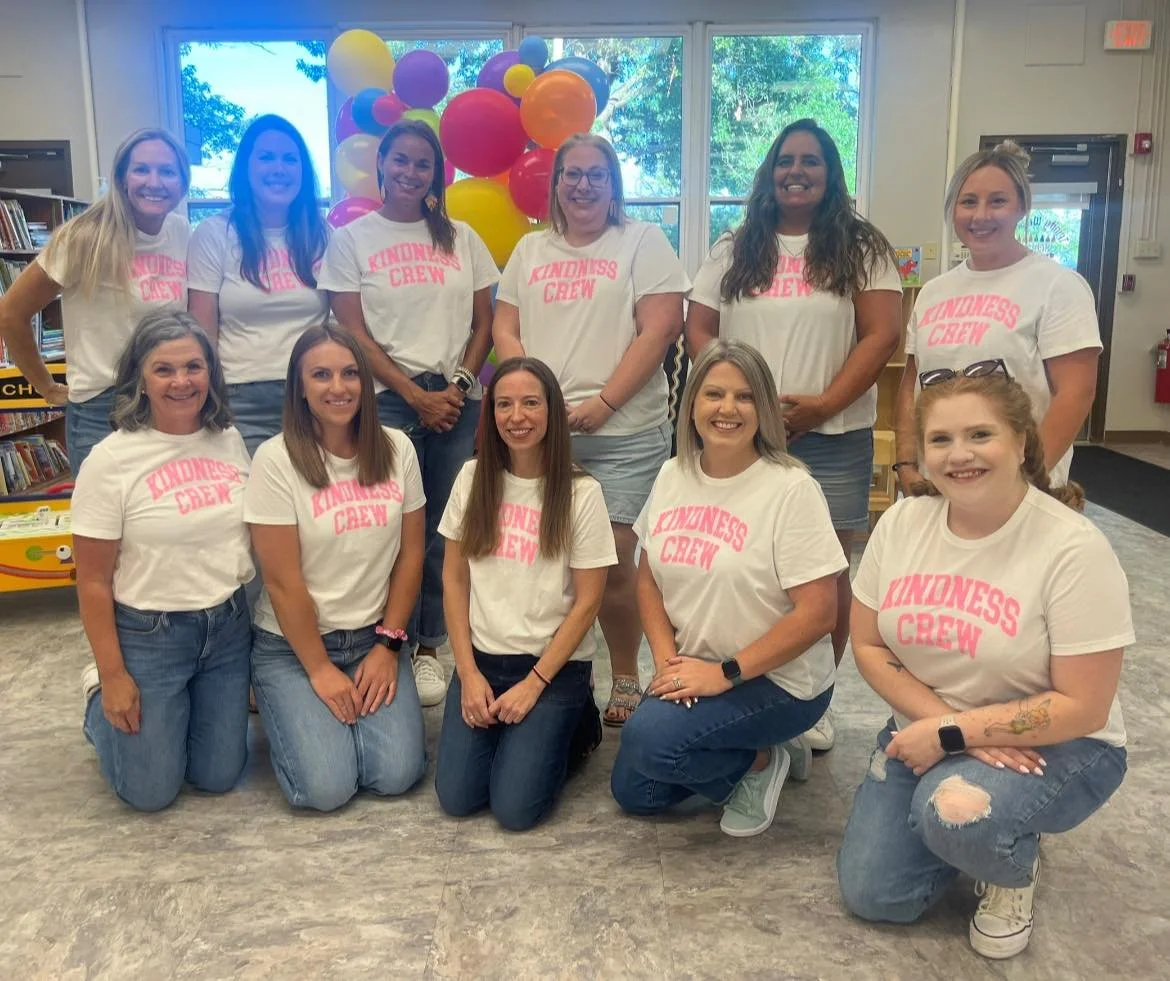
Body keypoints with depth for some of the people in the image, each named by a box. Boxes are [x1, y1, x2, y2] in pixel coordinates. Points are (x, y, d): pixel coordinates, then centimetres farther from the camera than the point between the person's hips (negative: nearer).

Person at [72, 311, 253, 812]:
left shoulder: (230, 440, -1)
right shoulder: (110, 460, -14)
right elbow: (93, 580, -10)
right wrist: (113, 675, -9)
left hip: (229, 626, 4)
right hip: (148, 633, -4)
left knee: (218, 777, 11)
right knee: (150, 791, 6)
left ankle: (178, 709, 39)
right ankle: (101, 699, 32)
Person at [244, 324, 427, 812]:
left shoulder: (396, 448, -2)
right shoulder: (277, 459, -14)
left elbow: (411, 553, 2)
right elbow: (282, 581, -13)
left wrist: (388, 644, -3)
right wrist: (319, 669, -10)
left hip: (374, 638, 3)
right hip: (292, 645, -3)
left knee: (396, 775, -12)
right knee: (326, 787, -14)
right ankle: (296, 710, 16)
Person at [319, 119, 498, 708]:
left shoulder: (461, 238, 13)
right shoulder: (352, 238, 6)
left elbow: (484, 324, 11)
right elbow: (354, 333, -1)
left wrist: (458, 385, -4)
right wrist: (416, 396, -8)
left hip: (457, 401, 2)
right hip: (388, 401, -2)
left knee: (445, 528, 2)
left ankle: (429, 647, 15)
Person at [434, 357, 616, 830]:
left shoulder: (581, 493, -10)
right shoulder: (473, 477, 1)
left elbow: (587, 602, -8)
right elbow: (454, 578, 4)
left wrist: (534, 684, -12)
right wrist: (468, 671, -4)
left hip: (555, 665, -3)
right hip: (481, 657, 3)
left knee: (514, 807, -13)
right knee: (456, 797, -10)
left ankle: (575, 725, 14)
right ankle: (508, 727, 18)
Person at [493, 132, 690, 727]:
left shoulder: (643, 242, 5)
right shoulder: (531, 249, 18)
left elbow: (660, 328, -5)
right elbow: (504, 328, 14)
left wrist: (603, 401, -12)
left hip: (623, 434, -3)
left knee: (611, 561, -4)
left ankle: (626, 680, 14)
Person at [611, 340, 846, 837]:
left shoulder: (791, 489, -18)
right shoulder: (672, 476, 1)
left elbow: (818, 612, -20)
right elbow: (648, 577, 8)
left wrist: (726, 673, -20)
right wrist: (667, 659, -7)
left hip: (778, 680, -7)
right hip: (693, 669, 7)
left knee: (649, 739, -26)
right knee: (633, 793, 7)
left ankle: (762, 761, 1)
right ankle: (747, 749, 23)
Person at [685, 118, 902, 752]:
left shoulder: (860, 248, 4)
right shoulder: (735, 249, 11)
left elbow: (882, 334, -3)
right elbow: (698, 330, 8)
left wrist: (825, 402, -14)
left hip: (833, 438, -1)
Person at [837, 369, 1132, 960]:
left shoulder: (1074, 549, -21)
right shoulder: (902, 522, -7)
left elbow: (1082, 707, -19)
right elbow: (868, 644, -1)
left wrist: (953, 733, -22)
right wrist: (935, 719, -16)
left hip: (1054, 747, -4)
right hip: (926, 733, 5)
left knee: (955, 810, -35)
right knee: (871, 896, -5)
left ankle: (1016, 872, 2)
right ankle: (972, 832, 23)